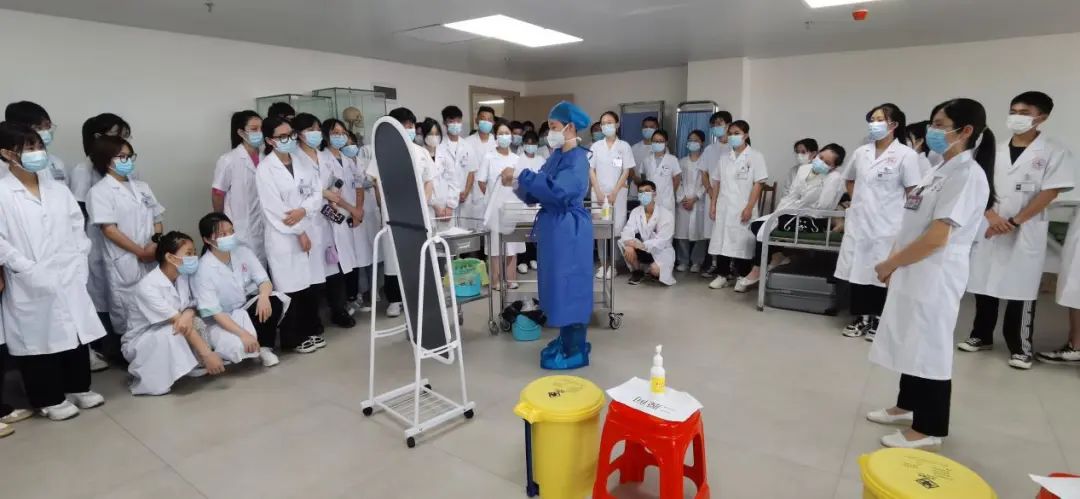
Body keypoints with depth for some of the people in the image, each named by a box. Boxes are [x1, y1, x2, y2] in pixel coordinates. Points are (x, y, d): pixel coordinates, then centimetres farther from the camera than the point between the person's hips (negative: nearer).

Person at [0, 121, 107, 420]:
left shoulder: (58, 191, 8)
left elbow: (77, 228, 12)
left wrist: (78, 263, 2)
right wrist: (29, 269, -16)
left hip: (69, 280, 5)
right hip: (30, 286, -4)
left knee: (76, 333, 12)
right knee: (38, 339, 6)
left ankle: (78, 388, 29)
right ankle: (48, 399, 21)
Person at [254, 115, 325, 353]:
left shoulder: (302, 163, 10)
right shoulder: (265, 169, -7)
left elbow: (316, 194, 5)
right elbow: (273, 207, -12)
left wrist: (302, 211, -14)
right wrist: (298, 232, -12)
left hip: (308, 231, 5)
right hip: (283, 236, -5)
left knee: (311, 284, 10)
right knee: (291, 288, 1)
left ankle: (310, 331, 25)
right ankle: (293, 339, 15)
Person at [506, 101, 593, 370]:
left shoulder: (578, 159, -15)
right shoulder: (556, 156, 11)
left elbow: (557, 190, -30)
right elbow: (536, 193, 11)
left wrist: (521, 175, -27)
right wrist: (518, 184, -7)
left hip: (569, 230, -9)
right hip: (553, 228, 9)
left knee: (570, 285, -1)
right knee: (559, 284, 16)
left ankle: (576, 351, 10)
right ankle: (566, 339, 30)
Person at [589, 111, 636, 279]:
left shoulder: (624, 146, 1)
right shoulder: (596, 146, 7)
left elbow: (626, 172, -3)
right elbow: (591, 170, 4)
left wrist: (614, 193, -11)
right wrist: (598, 192, -7)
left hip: (618, 193, -2)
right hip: (599, 193, 2)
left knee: (617, 229, -4)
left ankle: (613, 264, 5)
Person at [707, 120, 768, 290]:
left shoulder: (755, 156, -2)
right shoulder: (724, 158, 11)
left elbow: (758, 184, -7)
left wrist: (749, 207, -14)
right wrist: (713, 205, 6)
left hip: (742, 209, -4)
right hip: (724, 207, 4)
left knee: (742, 242, -2)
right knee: (721, 241, 4)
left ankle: (743, 278, 9)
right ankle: (723, 275, 14)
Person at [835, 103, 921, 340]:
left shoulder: (906, 155, -6)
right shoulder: (861, 153, 9)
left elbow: (913, 194, -7)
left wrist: (894, 211, -7)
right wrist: (859, 201, 12)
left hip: (886, 225, -5)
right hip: (858, 222, 5)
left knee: (881, 274, 3)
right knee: (857, 270, 8)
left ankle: (878, 321, 16)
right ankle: (860, 319, 20)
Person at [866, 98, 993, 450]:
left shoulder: (968, 174, -16)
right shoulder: (940, 171, 12)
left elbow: (936, 238, -22)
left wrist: (890, 263, -13)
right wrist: (893, 262, 7)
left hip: (935, 277, -9)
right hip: (912, 273, 9)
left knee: (929, 349, 2)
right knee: (911, 344, 19)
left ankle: (929, 431, 16)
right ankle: (906, 407, 36)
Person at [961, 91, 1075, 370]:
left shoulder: (1054, 152, -2)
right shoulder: (996, 150, 9)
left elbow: (1049, 193, -8)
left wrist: (1014, 222, -15)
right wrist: (992, 216, -9)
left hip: (1026, 232, -3)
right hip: (989, 228, 4)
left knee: (1020, 290, 0)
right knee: (983, 284, 8)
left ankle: (1021, 347, 13)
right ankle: (981, 336, 23)